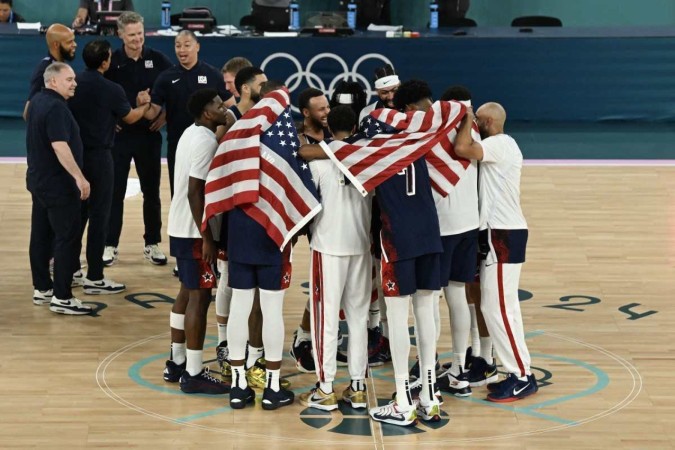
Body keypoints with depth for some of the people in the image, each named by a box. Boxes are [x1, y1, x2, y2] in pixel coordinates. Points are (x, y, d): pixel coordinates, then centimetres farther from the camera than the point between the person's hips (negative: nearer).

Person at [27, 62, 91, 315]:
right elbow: (60, 146, -29)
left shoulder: (38, 101, 10)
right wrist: (80, 177, -30)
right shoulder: (55, 107, -21)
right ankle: (61, 298, -7)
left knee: (41, 235, 14)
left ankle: (42, 289, 22)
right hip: (58, 184, -10)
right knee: (68, 239, -7)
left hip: (39, 179, 10)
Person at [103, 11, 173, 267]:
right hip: (119, 134, -1)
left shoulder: (158, 60, -2)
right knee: (115, 191, 3)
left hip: (149, 134, 1)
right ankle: (110, 246, 11)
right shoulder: (111, 62, -5)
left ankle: (152, 244, 18)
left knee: (151, 191, 8)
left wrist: (165, 114, -3)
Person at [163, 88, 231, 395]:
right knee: (199, 296, -5)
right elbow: (195, 191, -24)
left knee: (187, 292, 17)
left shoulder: (192, 134, 13)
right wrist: (207, 237, -22)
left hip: (181, 228, 10)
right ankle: (193, 374, -2)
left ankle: (176, 363, 24)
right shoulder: (206, 141, -18)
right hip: (195, 231, -10)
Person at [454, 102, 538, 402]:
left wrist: (466, 120, -13)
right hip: (502, 233, 10)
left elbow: (461, 148, -28)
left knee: (497, 307, -8)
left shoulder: (499, 144, -14)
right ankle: (519, 373, 17)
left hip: (502, 236, -10)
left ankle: (522, 376, -4)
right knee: (503, 307, 13)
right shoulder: (500, 146, 17)